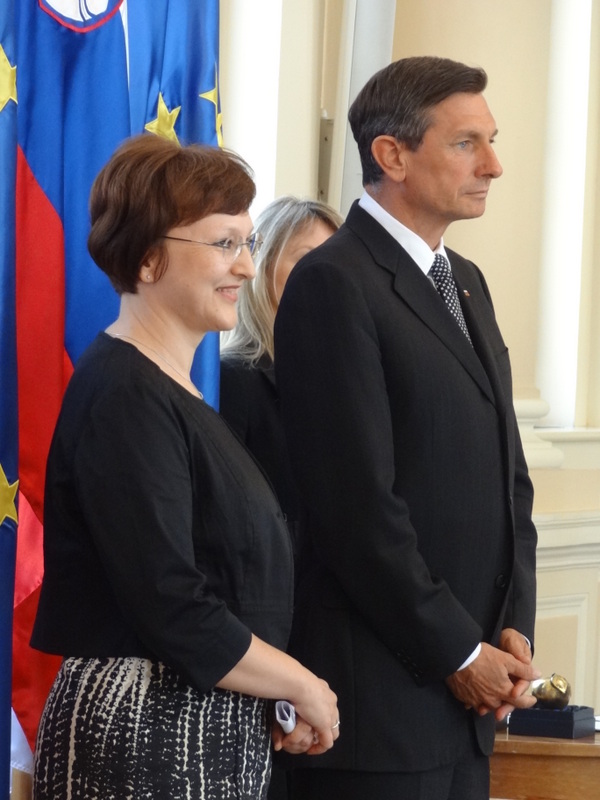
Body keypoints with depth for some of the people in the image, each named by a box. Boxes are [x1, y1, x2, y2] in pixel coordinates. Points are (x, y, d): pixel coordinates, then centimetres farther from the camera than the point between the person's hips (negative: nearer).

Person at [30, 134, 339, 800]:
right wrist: (302, 685, -9)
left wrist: (279, 689, 5)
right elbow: (174, 613, -20)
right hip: (142, 735, -9)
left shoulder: (172, 390, 14)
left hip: (214, 731, 9)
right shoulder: (124, 396, -15)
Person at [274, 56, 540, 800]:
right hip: (382, 693, -7)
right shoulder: (334, 283, -11)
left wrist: (513, 629, 3)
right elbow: (358, 505, -16)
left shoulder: (465, 282, 16)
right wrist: (460, 654, -11)